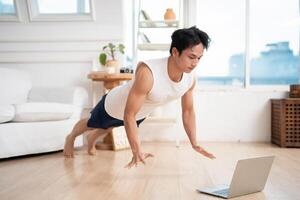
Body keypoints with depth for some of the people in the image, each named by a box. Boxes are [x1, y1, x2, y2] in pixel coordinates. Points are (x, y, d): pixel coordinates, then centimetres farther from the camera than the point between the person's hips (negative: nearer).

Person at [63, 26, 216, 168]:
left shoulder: (190, 79, -26)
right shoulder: (148, 73, -47)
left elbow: (188, 111, -8)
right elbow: (129, 116, -40)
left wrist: (195, 144, -8)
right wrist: (137, 152, -40)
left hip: (141, 113, 6)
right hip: (115, 105, -5)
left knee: (109, 127, 36)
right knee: (91, 125, 27)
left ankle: (92, 139, 68)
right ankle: (71, 138, 60)